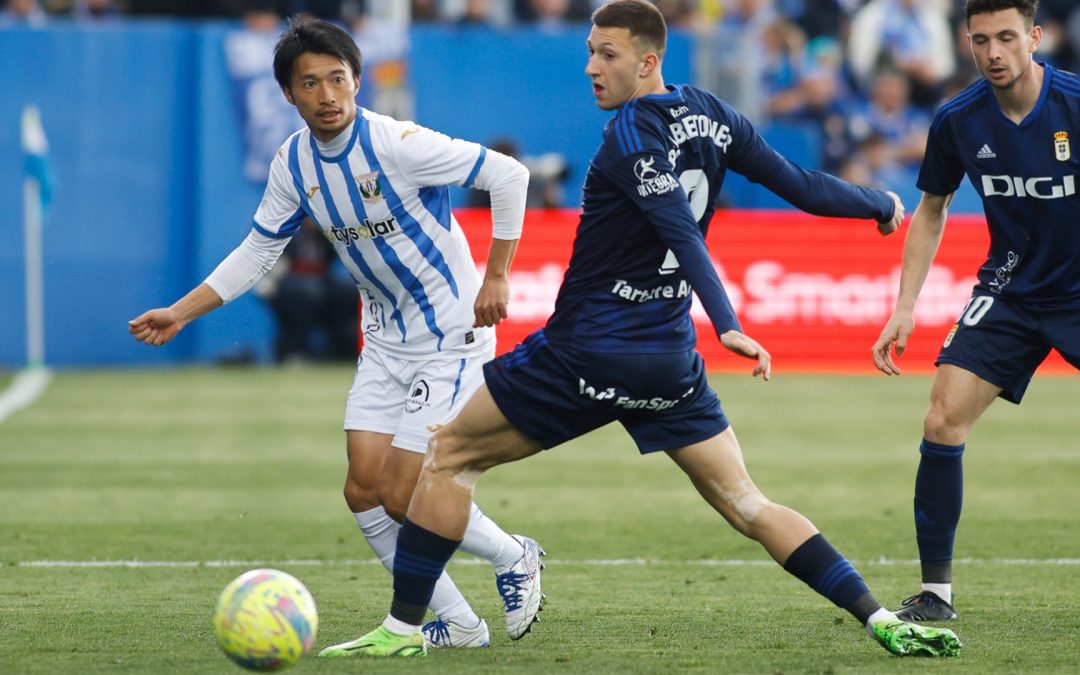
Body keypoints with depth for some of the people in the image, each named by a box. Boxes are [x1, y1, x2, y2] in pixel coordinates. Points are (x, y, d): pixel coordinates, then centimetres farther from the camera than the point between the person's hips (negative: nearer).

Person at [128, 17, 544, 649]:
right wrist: (180, 313, 3)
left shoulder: (397, 144, -23)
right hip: (386, 339, 7)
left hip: (452, 338, -7)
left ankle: (515, 557, 17)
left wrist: (496, 277, -16)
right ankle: (457, 624, 12)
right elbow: (258, 251, 11)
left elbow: (509, 175, -18)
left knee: (402, 497, -10)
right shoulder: (294, 163, -2)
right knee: (364, 491, -1)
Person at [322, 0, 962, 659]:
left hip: (586, 352, -7)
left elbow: (682, 231, -26)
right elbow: (799, 185, 9)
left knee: (450, 455, 8)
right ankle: (882, 620, -1)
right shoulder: (711, 116, 4)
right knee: (746, 506, 10)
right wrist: (882, 205, 25)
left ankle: (402, 627, 8)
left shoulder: (630, 133, -15)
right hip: (671, 358, 7)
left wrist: (726, 324, -35)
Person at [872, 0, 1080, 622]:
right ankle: (936, 591, -1)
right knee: (943, 421, -11)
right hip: (1011, 288, 3)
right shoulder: (957, 122, -7)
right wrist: (905, 308, 5)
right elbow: (931, 211, 10)